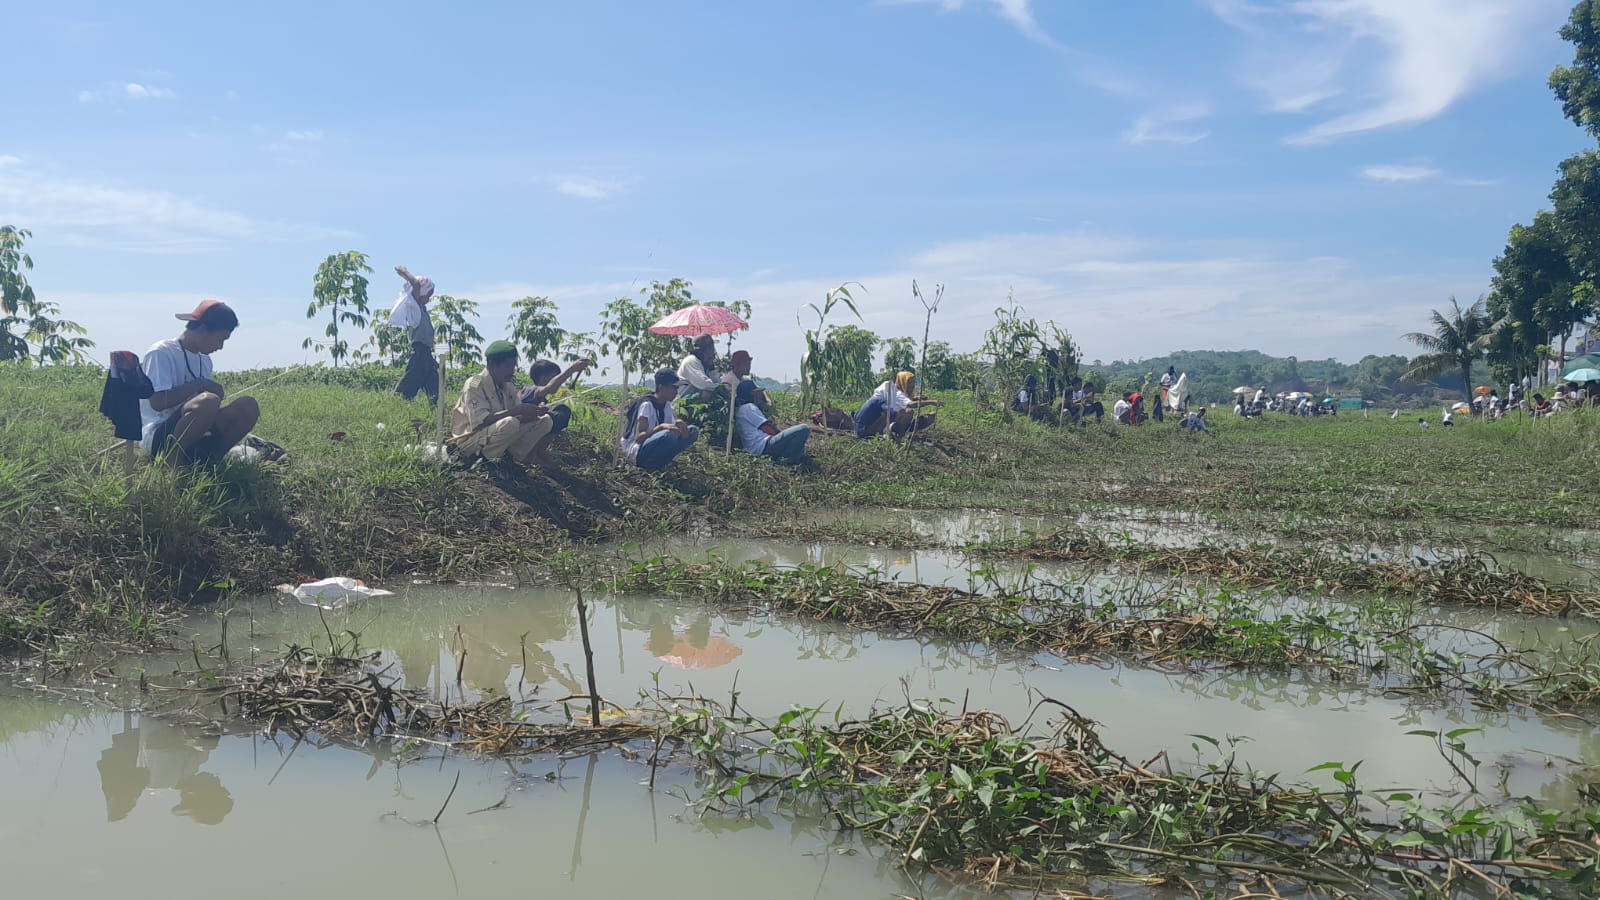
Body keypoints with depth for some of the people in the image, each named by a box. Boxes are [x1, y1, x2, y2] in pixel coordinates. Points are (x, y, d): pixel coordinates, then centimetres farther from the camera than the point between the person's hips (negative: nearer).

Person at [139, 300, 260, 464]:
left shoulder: (205, 360, 18)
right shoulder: (161, 352, -7)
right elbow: (157, 402, -19)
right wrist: (199, 384, -14)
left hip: (195, 443, 7)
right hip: (159, 437, -7)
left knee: (248, 405, -12)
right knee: (208, 401, -35)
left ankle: (210, 458, -14)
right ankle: (173, 461, -18)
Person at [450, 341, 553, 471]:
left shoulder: (509, 386, 5)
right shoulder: (475, 385, -18)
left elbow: (521, 417, 1)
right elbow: (479, 421, -30)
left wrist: (535, 411, -22)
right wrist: (516, 410, -34)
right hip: (470, 441, -7)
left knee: (545, 421, -5)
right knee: (509, 424, -37)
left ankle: (512, 456, -11)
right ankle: (487, 460, -14)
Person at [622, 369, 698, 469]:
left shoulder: (667, 405, 8)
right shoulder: (647, 405, -16)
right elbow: (638, 438, -24)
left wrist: (680, 425, -17)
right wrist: (661, 427, -36)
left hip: (654, 449, 8)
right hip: (637, 451, -8)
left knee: (693, 431, -3)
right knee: (668, 435, -37)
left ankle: (659, 462, -7)